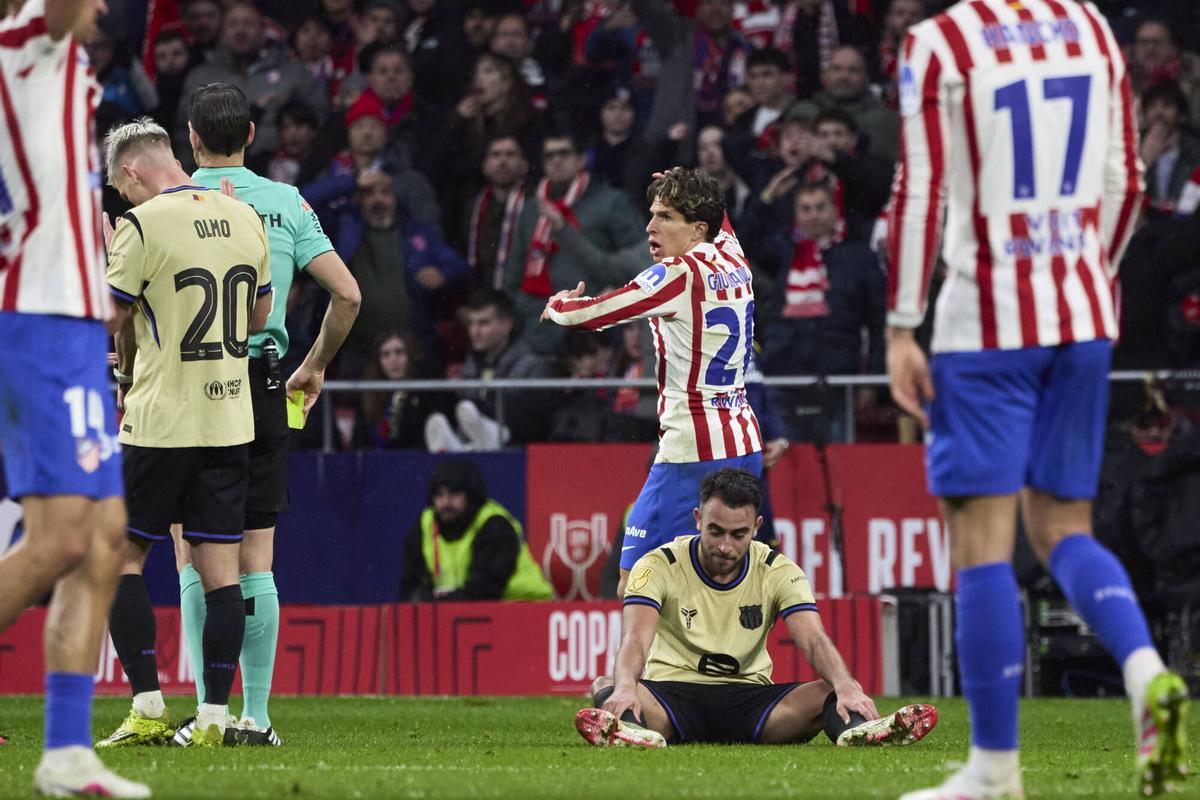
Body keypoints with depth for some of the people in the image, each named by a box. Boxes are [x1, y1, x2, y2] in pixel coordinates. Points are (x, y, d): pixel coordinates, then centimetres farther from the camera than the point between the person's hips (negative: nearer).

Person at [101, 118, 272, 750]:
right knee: (220, 566, 4)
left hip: (160, 420, -5)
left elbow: (109, 323, -7)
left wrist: (125, 376, 11)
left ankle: (147, 707, -2)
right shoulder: (244, 218, 8)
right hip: (231, 419, 5)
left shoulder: (141, 225, -11)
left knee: (121, 556, 5)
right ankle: (214, 716, 0)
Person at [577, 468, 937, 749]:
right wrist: (624, 687, -45)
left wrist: (846, 687, -35)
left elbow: (813, 640, -12)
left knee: (828, 694, -26)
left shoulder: (779, 572, 0)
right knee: (607, 687, -35)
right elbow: (636, 638, -21)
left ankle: (854, 729, -59)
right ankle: (630, 729, -69)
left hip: (748, 699, 2)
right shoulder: (658, 566, -6)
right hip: (672, 696, -2)